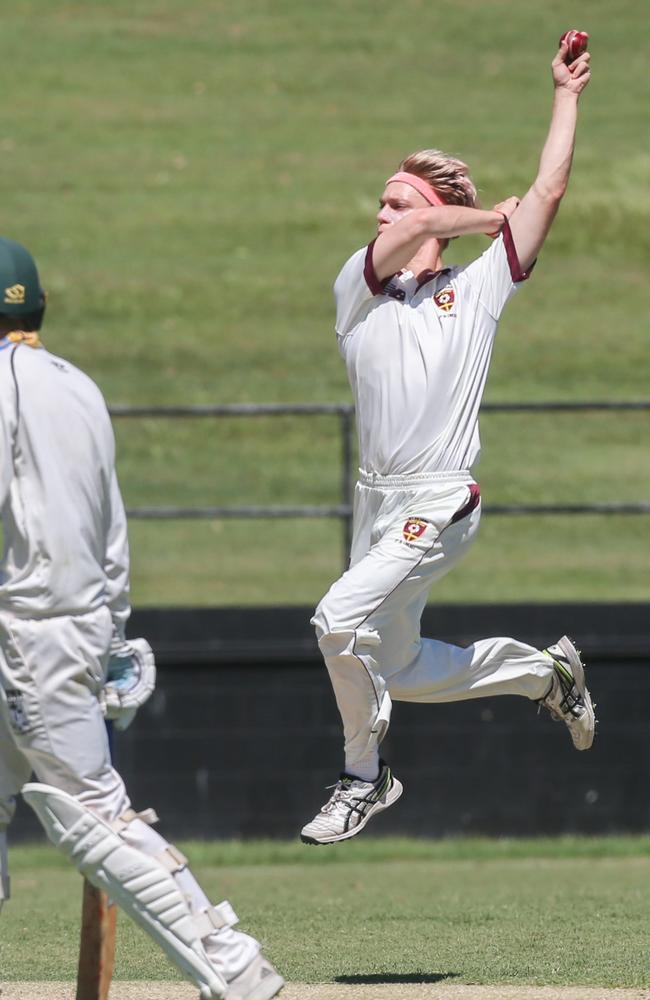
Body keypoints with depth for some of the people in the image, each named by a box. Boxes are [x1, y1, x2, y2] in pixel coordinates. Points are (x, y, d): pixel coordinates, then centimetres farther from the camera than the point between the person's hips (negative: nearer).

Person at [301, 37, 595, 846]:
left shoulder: (478, 288, 4)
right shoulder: (359, 287, 9)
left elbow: (549, 190, 2)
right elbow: (407, 234, -10)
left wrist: (566, 95, 7)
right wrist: (494, 214, 4)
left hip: (440, 504, -5)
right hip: (376, 500, 5)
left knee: (340, 619, -21)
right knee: (397, 669, 10)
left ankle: (364, 778, -4)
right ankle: (546, 670, 31)